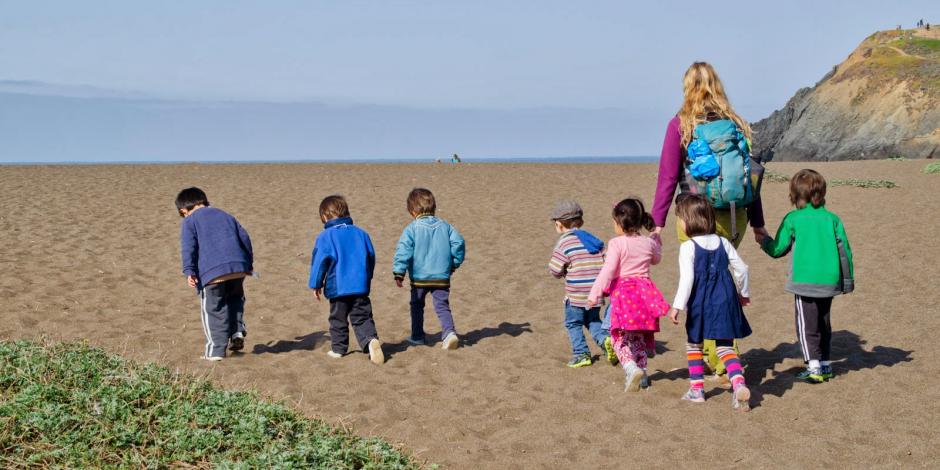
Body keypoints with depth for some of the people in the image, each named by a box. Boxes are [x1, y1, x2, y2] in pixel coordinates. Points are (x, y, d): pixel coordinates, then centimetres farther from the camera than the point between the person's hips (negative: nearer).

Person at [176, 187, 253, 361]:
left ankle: (215, 350, 4)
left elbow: (188, 247, -4)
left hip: (212, 272, -4)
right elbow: (244, 238, 23)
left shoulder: (189, 221, 12)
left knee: (214, 310, 4)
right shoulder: (225, 215, 26)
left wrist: (189, 271, -11)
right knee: (235, 298, 28)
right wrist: (248, 263, 29)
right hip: (238, 267, 4)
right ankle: (237, 332, 11)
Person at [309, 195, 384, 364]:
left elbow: (319, 261, -6)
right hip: (360, 286, 3)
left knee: (338, 319, 13)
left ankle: (338, 349, 19)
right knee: (362, 318, 4)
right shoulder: (361, 233, 8)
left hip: (337, 287, -3)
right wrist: (366, 279, 26)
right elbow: (371, 257, 14)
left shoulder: (325, 236, -5)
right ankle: (371, 339, -20)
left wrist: (316, 284, 4)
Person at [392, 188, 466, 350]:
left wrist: (399, 272, -11)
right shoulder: (444, 226, 5)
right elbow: (458, 243, 3)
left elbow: (404, 250, -15)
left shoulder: (412, 228, -8)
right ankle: (449, 332, -18)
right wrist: (454, 263, 16)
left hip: (419, 277, -2)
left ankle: (417, 336, 25)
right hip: (442, 276, 2)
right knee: (442, 306, 4)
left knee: (417, 306, 17)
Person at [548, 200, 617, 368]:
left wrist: (563, 273, 11)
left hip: (576, 294, -5)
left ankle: (581, 353, 8)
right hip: (596, 291, 6)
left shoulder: (564, 243, -8)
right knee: (593, 320, 23)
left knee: (573, 323, 11)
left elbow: (555, 270, -9)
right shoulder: (595, 241, 10)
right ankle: (605, 338, 0)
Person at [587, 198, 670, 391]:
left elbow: (608, 271, -16)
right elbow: (656, 259, 30)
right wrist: (657, 240, 46)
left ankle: (632, 369, -23)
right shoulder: (649, 243, 8)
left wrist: (594, 294, -13)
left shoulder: (617, 243, -10)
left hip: (622, 291, -6)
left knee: (620, 338, -2)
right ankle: (641, 374, 21)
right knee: (638, 338, 17)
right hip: (644, 292, 6)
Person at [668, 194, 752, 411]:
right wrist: (743, 293, 24)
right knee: (725, 346, 7)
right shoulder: (723, 243, 4)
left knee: (693, 344, 16)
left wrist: (677, 306, -18)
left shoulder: (688, 247, -12)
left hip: (700, 304, -4)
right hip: (725, 301, 4)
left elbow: (687, 279, -20)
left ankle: (697, 389, 19)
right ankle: (739, 383, -14)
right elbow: (741, 268, 10)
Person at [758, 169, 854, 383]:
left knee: (807, 325, 1)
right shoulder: (832, 219, 5)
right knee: (824, 324, 17)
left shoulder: (792, 219, -6)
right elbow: (844, 250, 6)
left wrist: (764, 241, 22)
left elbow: (777, 249, 1)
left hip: (805, 282, -4)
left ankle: (814, 367, -5)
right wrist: (848, 280, 14)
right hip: (829, 282, 5)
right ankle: (825, 365, 21)